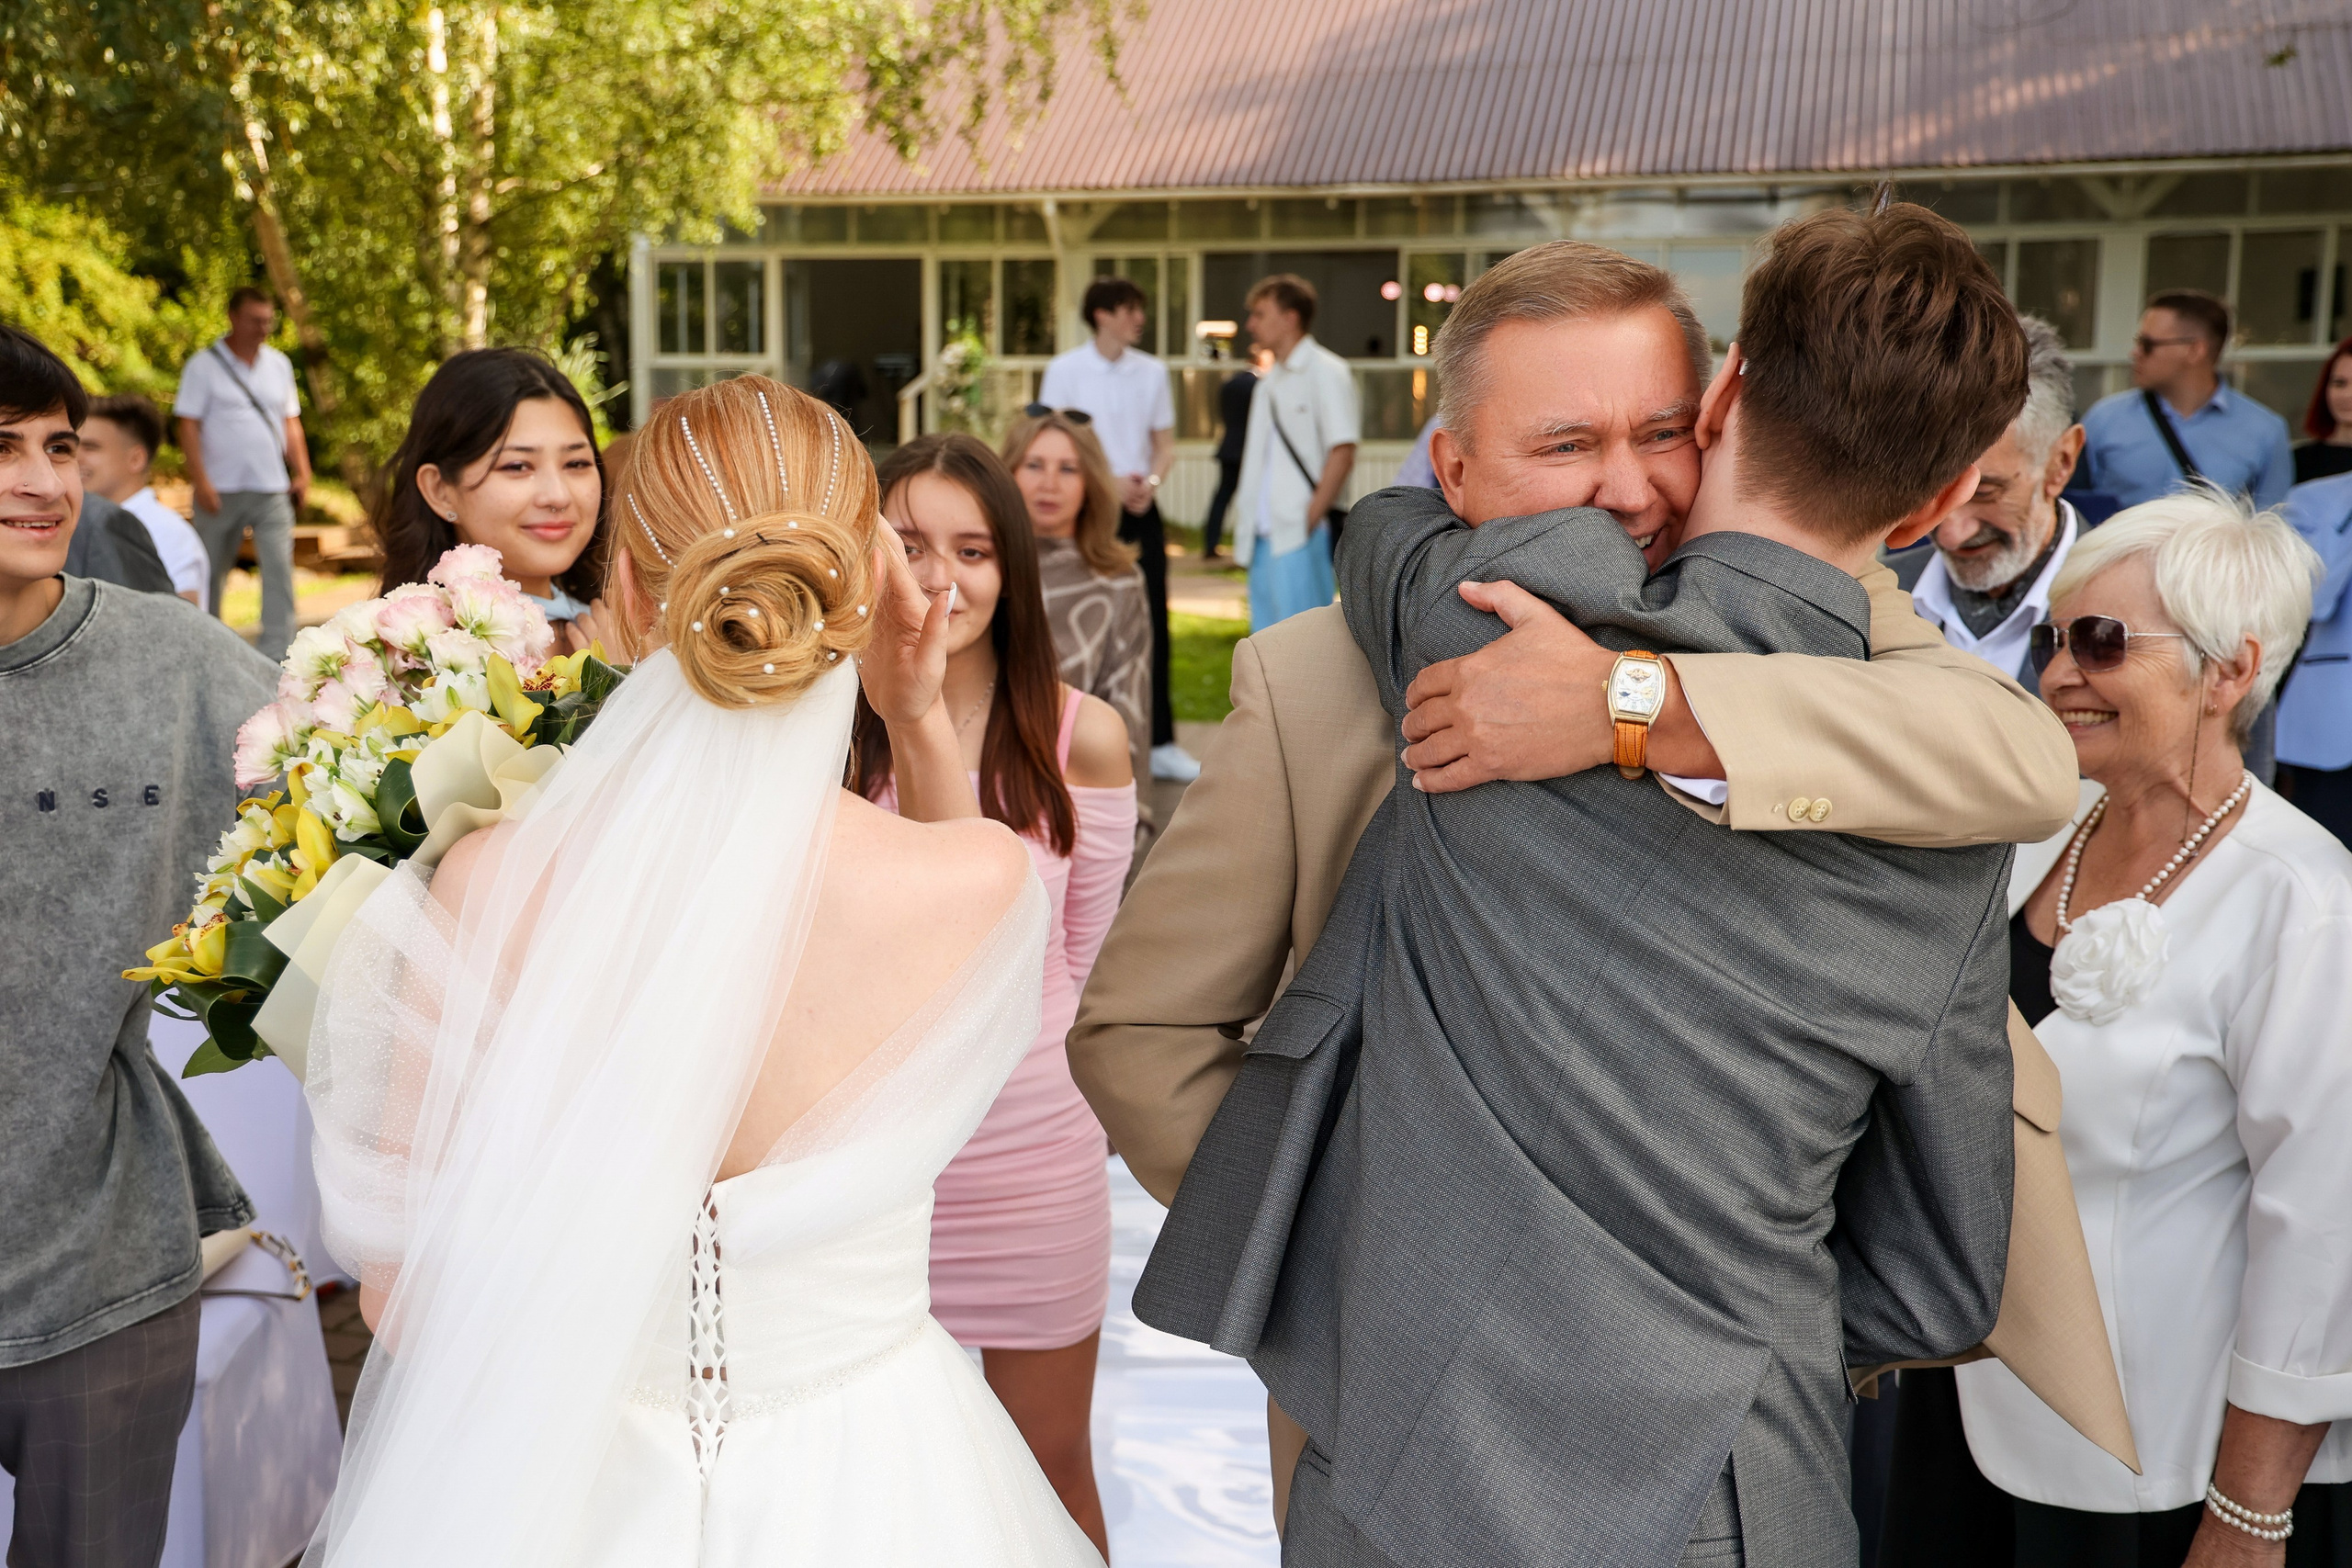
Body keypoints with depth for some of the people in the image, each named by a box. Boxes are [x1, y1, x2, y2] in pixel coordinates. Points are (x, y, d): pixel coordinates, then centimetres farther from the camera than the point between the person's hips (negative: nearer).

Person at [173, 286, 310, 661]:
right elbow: (188, 426, -6)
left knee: (280, 569, -10)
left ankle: (276, 655, -12)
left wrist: (302, 472, 5)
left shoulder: (279, 365, 12)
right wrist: (201, 482, -14)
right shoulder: (204, 366, -2)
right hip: (221, 490, -3)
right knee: (212, 572, 9)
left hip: (272, 489, 3)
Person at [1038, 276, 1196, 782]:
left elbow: (1164, 443, 13)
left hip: (1140, 509, 3)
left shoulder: (1152, 371, 7)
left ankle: (1160, 743, 9)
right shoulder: (1064, 370, -3)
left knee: (1152, 621, 3)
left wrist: (1151, 480, -8)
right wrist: (1110, 481, -14)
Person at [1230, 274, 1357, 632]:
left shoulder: (1325, 371, -5)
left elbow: (1343, 452, -13)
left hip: (1299, 537, -8)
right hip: (1263, 536, 8)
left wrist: (1311, 518, -17)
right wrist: (1246, 527, 13)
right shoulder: (1270, 381, 20)